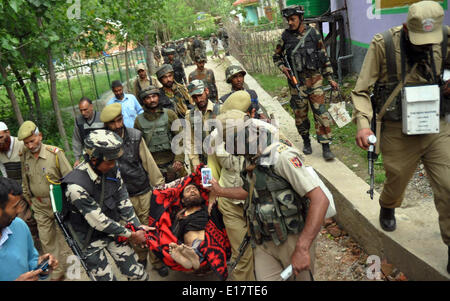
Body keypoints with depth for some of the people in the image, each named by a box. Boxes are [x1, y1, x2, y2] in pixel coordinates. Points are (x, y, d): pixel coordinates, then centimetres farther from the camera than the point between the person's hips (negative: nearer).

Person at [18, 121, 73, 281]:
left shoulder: (55, 153, -16)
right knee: (46, 240, 10)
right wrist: (29, 199, 16)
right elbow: (25, 181, 14)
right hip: (39, 207, 5)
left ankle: (68, 267, 22)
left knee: (63, 238, 6)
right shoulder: (24, 156, 0)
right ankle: (57, 273, 23)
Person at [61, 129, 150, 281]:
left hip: (113, 228, 5)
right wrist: (130, 235, -16)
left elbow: (122, 199, 0)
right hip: (91, 239, -5)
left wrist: (138, 226, -4)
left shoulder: (112, 169, -12)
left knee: (137, 274, 5)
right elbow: (98, 221, -25)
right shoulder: (76, 186, -30)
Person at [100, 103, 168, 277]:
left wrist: (159, 184, 4)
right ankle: (141, 257, 41)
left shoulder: (135, 136, -5)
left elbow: (148, 162, 1)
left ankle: (157, 261, 27)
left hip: (144, 192, 0)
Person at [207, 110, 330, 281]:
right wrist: (219, 191, 31)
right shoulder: (250, 161, 8)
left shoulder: (281, 156, -20)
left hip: (293, 239, -6)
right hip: (264, 243, 6)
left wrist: (302, 248, -32)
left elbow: (320, 199, -26)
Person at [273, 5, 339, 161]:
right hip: (296, 81, 1)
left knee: (320, 112, -6)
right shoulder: (286, 36, 2)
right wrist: (283, 67, -8)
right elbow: (277, 57, 13)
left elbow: (324, 57, 7)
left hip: (314, 79, -1)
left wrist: (330, 79, 5)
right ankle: (306, 142, 27)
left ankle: (326, 147, -1)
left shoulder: (313, 33, 1)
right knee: (300, 115, 7)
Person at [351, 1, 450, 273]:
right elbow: (362, 91, -10)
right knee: (396, 183, 17)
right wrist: (363, 123, -24)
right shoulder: (383, 45, -13)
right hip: (398, 133, -2)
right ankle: (387, 210, 54)